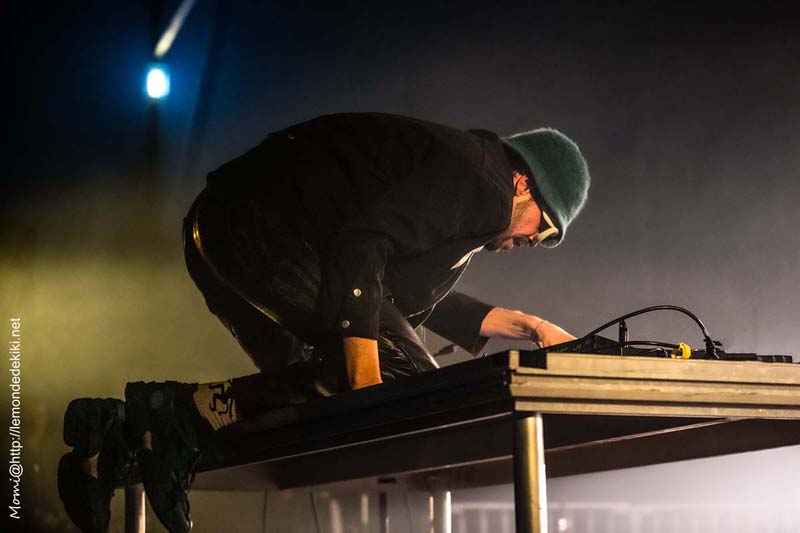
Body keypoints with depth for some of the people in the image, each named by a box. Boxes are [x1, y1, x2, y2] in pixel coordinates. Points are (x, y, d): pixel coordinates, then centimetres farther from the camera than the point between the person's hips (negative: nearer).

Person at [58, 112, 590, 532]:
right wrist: (366, 382, -21)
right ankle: (193, 412, -19)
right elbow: (360, 246, -20)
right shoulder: (476, 182, -8)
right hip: (257, 230, -11)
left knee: (314, 386, 18)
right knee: (404, 375, -14)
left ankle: (123, 435, 10)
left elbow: (421, 295, 31)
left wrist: (524, 324, 30)